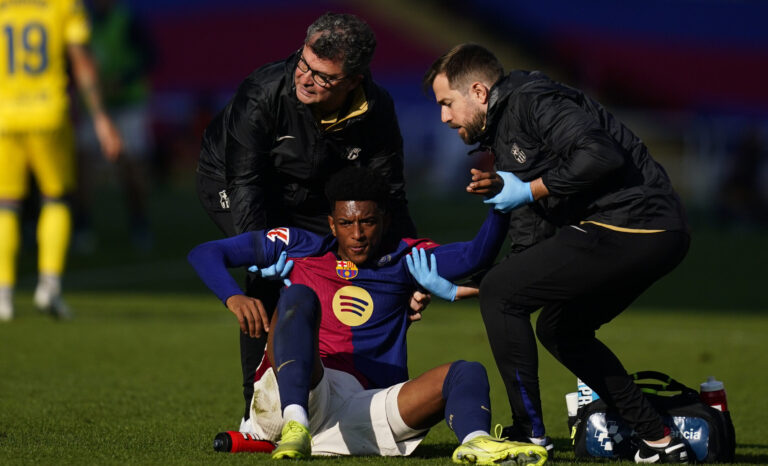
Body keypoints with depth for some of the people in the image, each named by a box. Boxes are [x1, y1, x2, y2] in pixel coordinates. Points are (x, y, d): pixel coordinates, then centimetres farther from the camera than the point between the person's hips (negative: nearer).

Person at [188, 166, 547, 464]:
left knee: (466, 374, -15)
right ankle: (294, 425, -48)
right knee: (298, 297, -23)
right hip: (291, 396, -2)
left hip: (358, 416, 2)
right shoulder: (298, 248, 17)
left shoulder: (401, 261, 20)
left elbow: (475, 255, 6)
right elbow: (205, 254, 14)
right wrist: (235, 299, -7)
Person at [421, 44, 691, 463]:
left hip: (633, 226, -11)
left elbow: (601, 156, -24)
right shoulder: (503, 132, 23)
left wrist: (529, 191, -13)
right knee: (559, 329, 25)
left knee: (499, 292, -9)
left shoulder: (531, 102, -8)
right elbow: (531, 242, 22)